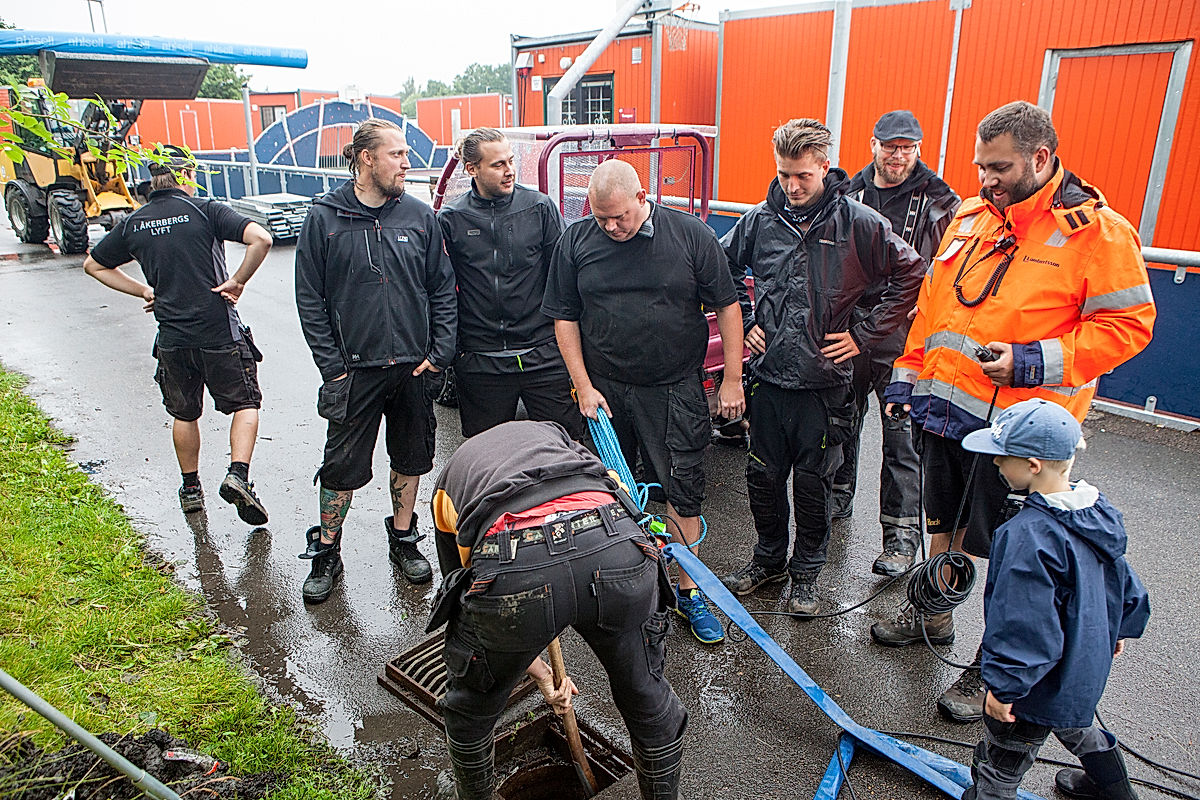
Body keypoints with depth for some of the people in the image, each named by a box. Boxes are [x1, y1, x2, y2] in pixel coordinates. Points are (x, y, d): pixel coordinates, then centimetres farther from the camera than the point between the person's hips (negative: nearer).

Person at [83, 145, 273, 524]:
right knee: (245, 403, 10)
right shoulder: (205, 210, -6)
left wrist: (143, 290, 16)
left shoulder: (133, 223, 7)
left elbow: (94, 265, 19)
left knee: (184, 414, 19)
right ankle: (238, 475, -8)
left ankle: (191, 488, 30)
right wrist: (237, 282, -11)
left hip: (172, 338, 4)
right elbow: (261, 239, -20)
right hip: (220, 332, -4)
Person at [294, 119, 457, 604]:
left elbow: (443, 290, 6)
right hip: (355, 368, -2)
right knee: (343, 466, 4)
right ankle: (326, 553, 23)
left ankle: (403, 540, 33)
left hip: (415, 366, 3)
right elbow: (310, 299, -2)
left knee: (411, 458, 14)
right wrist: (331, 364, -8)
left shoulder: (420, 216, 4)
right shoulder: (324, 218, -2)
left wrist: (440, 353, -3)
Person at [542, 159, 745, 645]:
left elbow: (726, 307, 0)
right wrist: (583, 386, -2)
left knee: (683, 492, 1)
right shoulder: (576, 240, -1)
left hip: (675, 389, -2)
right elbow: (565, 318, 3)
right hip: (604, 389, 2)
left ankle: (688, 593, 16)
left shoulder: (691, 235, -6)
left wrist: (732, 378, -2)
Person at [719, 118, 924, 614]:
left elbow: (911, 276, 1)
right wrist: (744, 321, 5)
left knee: (813, 482, 9)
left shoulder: (859, 223, -7)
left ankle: (806, 572, 29)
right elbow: (723, 268, 15)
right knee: (763, 475, 13)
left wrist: (863, 334, -3)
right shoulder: (760, 220, 0)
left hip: (823, 382, -2)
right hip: (767, 374, 3)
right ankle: (768, 559, 34)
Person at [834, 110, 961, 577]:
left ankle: (902, 533, 10)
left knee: (901, 437, -1)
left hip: (903, 339, -3)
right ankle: (838, 498, 37)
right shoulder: (849, 194, 7)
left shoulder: (939, 203, -2)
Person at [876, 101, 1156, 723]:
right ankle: (933, 616, 43)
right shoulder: (970, 217, 9)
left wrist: (1033, 361, -20)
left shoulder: (1096, 230, -10)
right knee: (942, 523, 21)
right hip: (943, 405, 6)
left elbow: (1128, 324, -11)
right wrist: (906, 375, 12)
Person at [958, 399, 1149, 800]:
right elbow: (1125, 583, 10)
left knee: (999, 767, 9)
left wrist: (1002, 686, -19)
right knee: (1078, 726, 37)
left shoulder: (1029, 535, -34)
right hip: (1087, 669, 9)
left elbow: (1024, 627, -30)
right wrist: (1118, 629, 26)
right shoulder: (1098, 509, -6)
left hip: (1041, 685, -9)